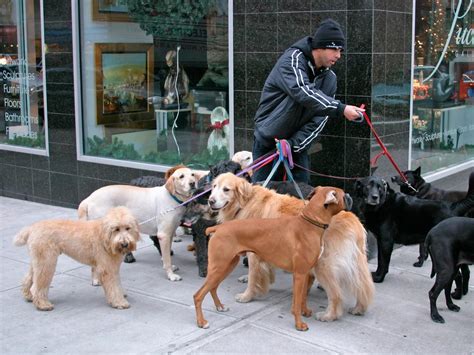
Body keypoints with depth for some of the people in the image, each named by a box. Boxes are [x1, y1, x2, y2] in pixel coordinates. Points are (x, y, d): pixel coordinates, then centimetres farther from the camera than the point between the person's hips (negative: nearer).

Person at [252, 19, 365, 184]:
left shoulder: (329, 78, 2)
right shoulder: (292, 60, -15)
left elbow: (319, 119, -5)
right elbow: (304, 92, -33)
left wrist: (294, 144, -19)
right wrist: (340, 109, -41)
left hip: (298, 146, 5)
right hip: (268, 143, -5)